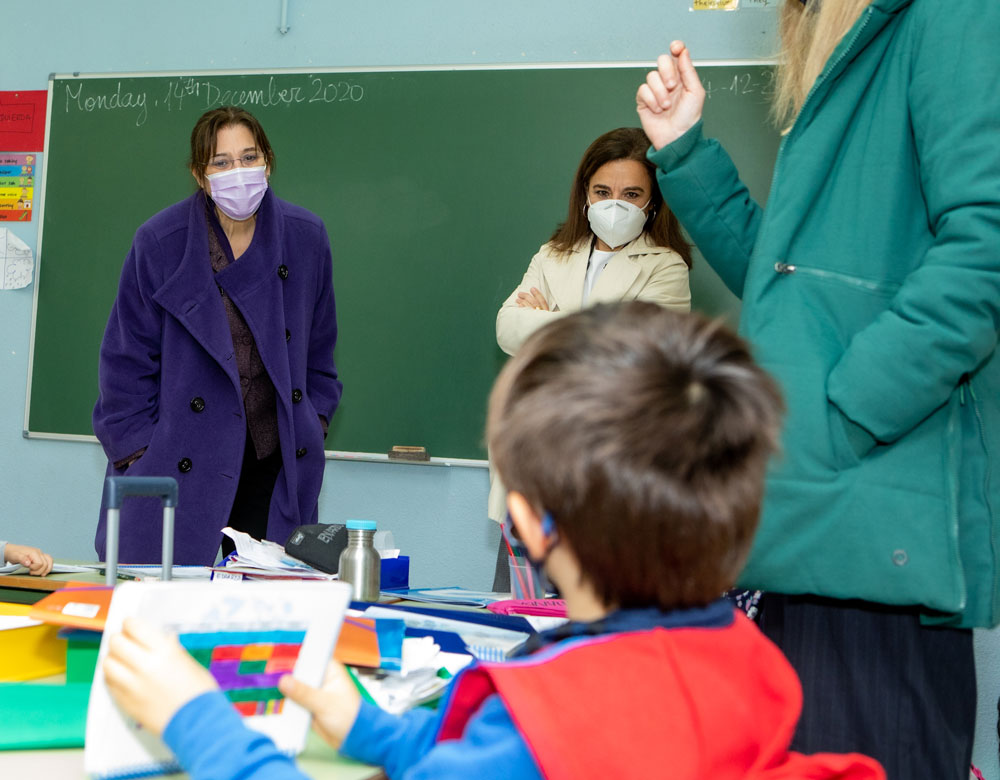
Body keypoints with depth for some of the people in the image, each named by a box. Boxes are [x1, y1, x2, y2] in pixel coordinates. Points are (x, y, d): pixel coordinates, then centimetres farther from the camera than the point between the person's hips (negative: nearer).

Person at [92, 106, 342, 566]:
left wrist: (314, 421, 11)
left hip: (275, 465, 3)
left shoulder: (305, 237, 1)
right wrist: (138, 453, -3)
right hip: (178, 469, -2)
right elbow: (128, 360, 0)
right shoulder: (159, 243, -7)